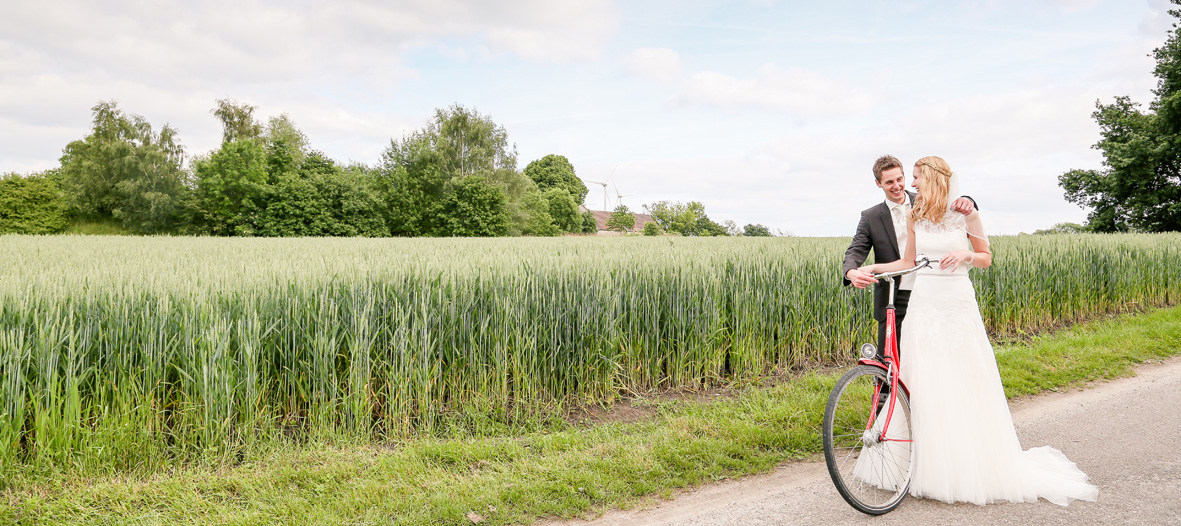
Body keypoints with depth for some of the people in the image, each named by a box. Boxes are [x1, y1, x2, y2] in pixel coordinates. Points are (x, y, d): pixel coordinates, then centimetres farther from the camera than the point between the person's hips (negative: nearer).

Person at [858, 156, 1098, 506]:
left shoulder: (965, 213, -3)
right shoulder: (915, 217, 6)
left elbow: (986, 258, 5)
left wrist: (965, 255, -15)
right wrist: (875, 268, 1)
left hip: (959, 306, -3)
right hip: (924, 305, 3)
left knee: (968, 386, 1)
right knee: (927, 388, 1)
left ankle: (980, 466, 17)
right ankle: (936, 466, 12)